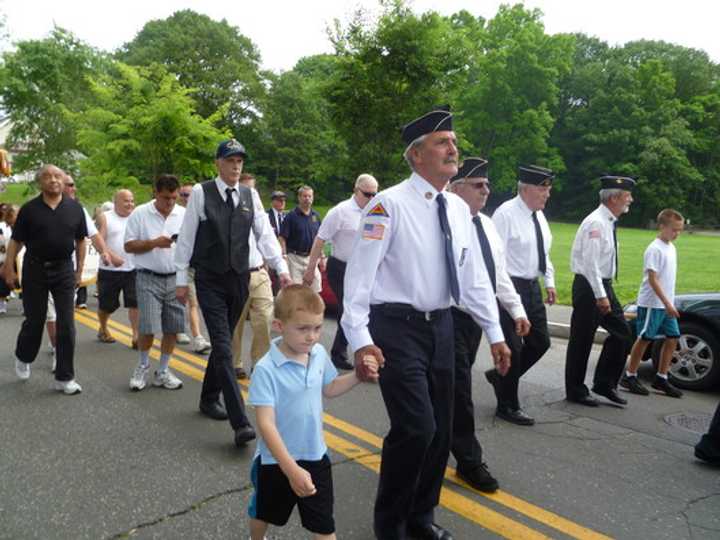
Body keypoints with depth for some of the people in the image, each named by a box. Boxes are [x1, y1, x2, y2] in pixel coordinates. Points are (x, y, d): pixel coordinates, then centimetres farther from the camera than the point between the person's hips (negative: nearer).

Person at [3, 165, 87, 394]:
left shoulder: (75, 208, 0)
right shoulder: (29, 209, -4)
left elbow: (80, 241, 7)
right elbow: (16, 241, 1)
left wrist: (79, 270, 7)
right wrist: (9, 268, -3)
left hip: (64, 269, 1)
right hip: (35, 269, -1)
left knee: (66, 325, -1)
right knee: (34, 321, 11)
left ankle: (64, 378, 8)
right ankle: (23, 358, 41)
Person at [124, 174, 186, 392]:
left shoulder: (184, 214, 6)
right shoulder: (140, 214, -2)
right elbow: (129, 245, -3)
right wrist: (154, 243, -15)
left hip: (176, 278, 3)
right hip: (148, 278, -3)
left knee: (172, 328, 5)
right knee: (147, 327, -4)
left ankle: (163, 371, 20)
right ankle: (143, 367, 20)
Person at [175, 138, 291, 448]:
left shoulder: (250, 195, 6)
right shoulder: (201, 192, -4)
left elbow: (264, 234, 0)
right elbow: (186, 237, -2)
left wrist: (281, 268, -13)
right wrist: (181, 279, -2)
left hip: (239, 279, 4)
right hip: (210, 282, -4)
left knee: (223, 342, 15)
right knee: (224, 347, -11)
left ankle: (209, 399, 35)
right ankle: (240, 423, -14)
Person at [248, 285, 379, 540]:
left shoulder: (319, 354, -9)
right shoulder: (266, 369, -28)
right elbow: (266, 424, -30)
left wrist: (357, 375, -5)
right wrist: (291, 469, -35)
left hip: (315, 455, 3)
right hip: (276, 460, -3)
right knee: (264, 513, 26)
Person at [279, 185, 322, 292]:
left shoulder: (316, 216, 8)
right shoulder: (291, 216, -6)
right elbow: (282, 238, -8)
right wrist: (284, 256, -15)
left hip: (311, 257, 4)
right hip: (295, 257, -4)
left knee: (315, 289, 6)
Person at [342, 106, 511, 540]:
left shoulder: (459, 209, 9)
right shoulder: (390, 204, -11)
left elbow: (474, 274, 13)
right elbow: (360, 272, -16)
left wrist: (494, 332, 12)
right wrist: (361, 338, -25)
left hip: (440, 326, 7)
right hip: (397, 328, -6)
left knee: (441, 429, 11)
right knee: (416, 427, -12)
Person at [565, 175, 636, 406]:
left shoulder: (608, 222, 11)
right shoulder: (596, 222, -18)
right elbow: (590, 262, -23)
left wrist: (605, 292, 18)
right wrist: (600, 295, -23)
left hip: (603, 285, 9)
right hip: (589, 286, -9)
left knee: (622, 333, 9)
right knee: (582, 340, 2)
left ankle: (604, 383, 20)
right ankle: (575, 391, 15)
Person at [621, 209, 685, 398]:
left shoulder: (671, 248, 12)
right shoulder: (655, 249, -15)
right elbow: (652, 279, -20)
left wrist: (670, 303, 15)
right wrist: (667, 303, -23)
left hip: (666, 305, 8)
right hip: (652, 303, -8)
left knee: (672, 338, 6)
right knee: (644, 339, -2)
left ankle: (661, 378, 15)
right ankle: (629, 376, 9)